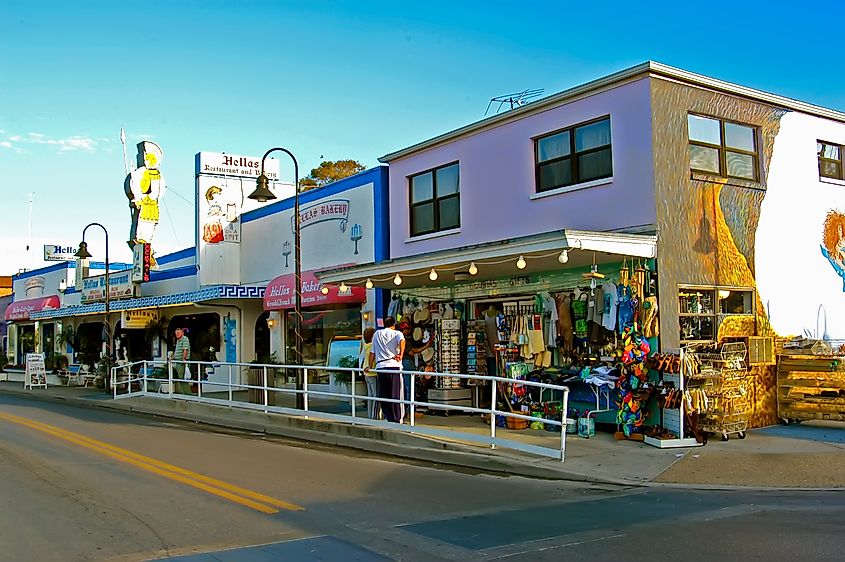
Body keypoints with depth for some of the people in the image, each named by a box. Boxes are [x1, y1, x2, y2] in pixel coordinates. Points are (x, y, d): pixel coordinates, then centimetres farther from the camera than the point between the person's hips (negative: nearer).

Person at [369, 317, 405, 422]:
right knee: (395, 395, 1)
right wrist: (401, 355, -16)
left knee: (383, 395, 9)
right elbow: (402, 341, -18)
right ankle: (396, 420, 2)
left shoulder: (377, 334, 18)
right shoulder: (396, 333, 7)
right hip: (394, 366, -2)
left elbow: (372, 353, 19)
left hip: (380, 367, 3)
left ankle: (388, 418, 7)